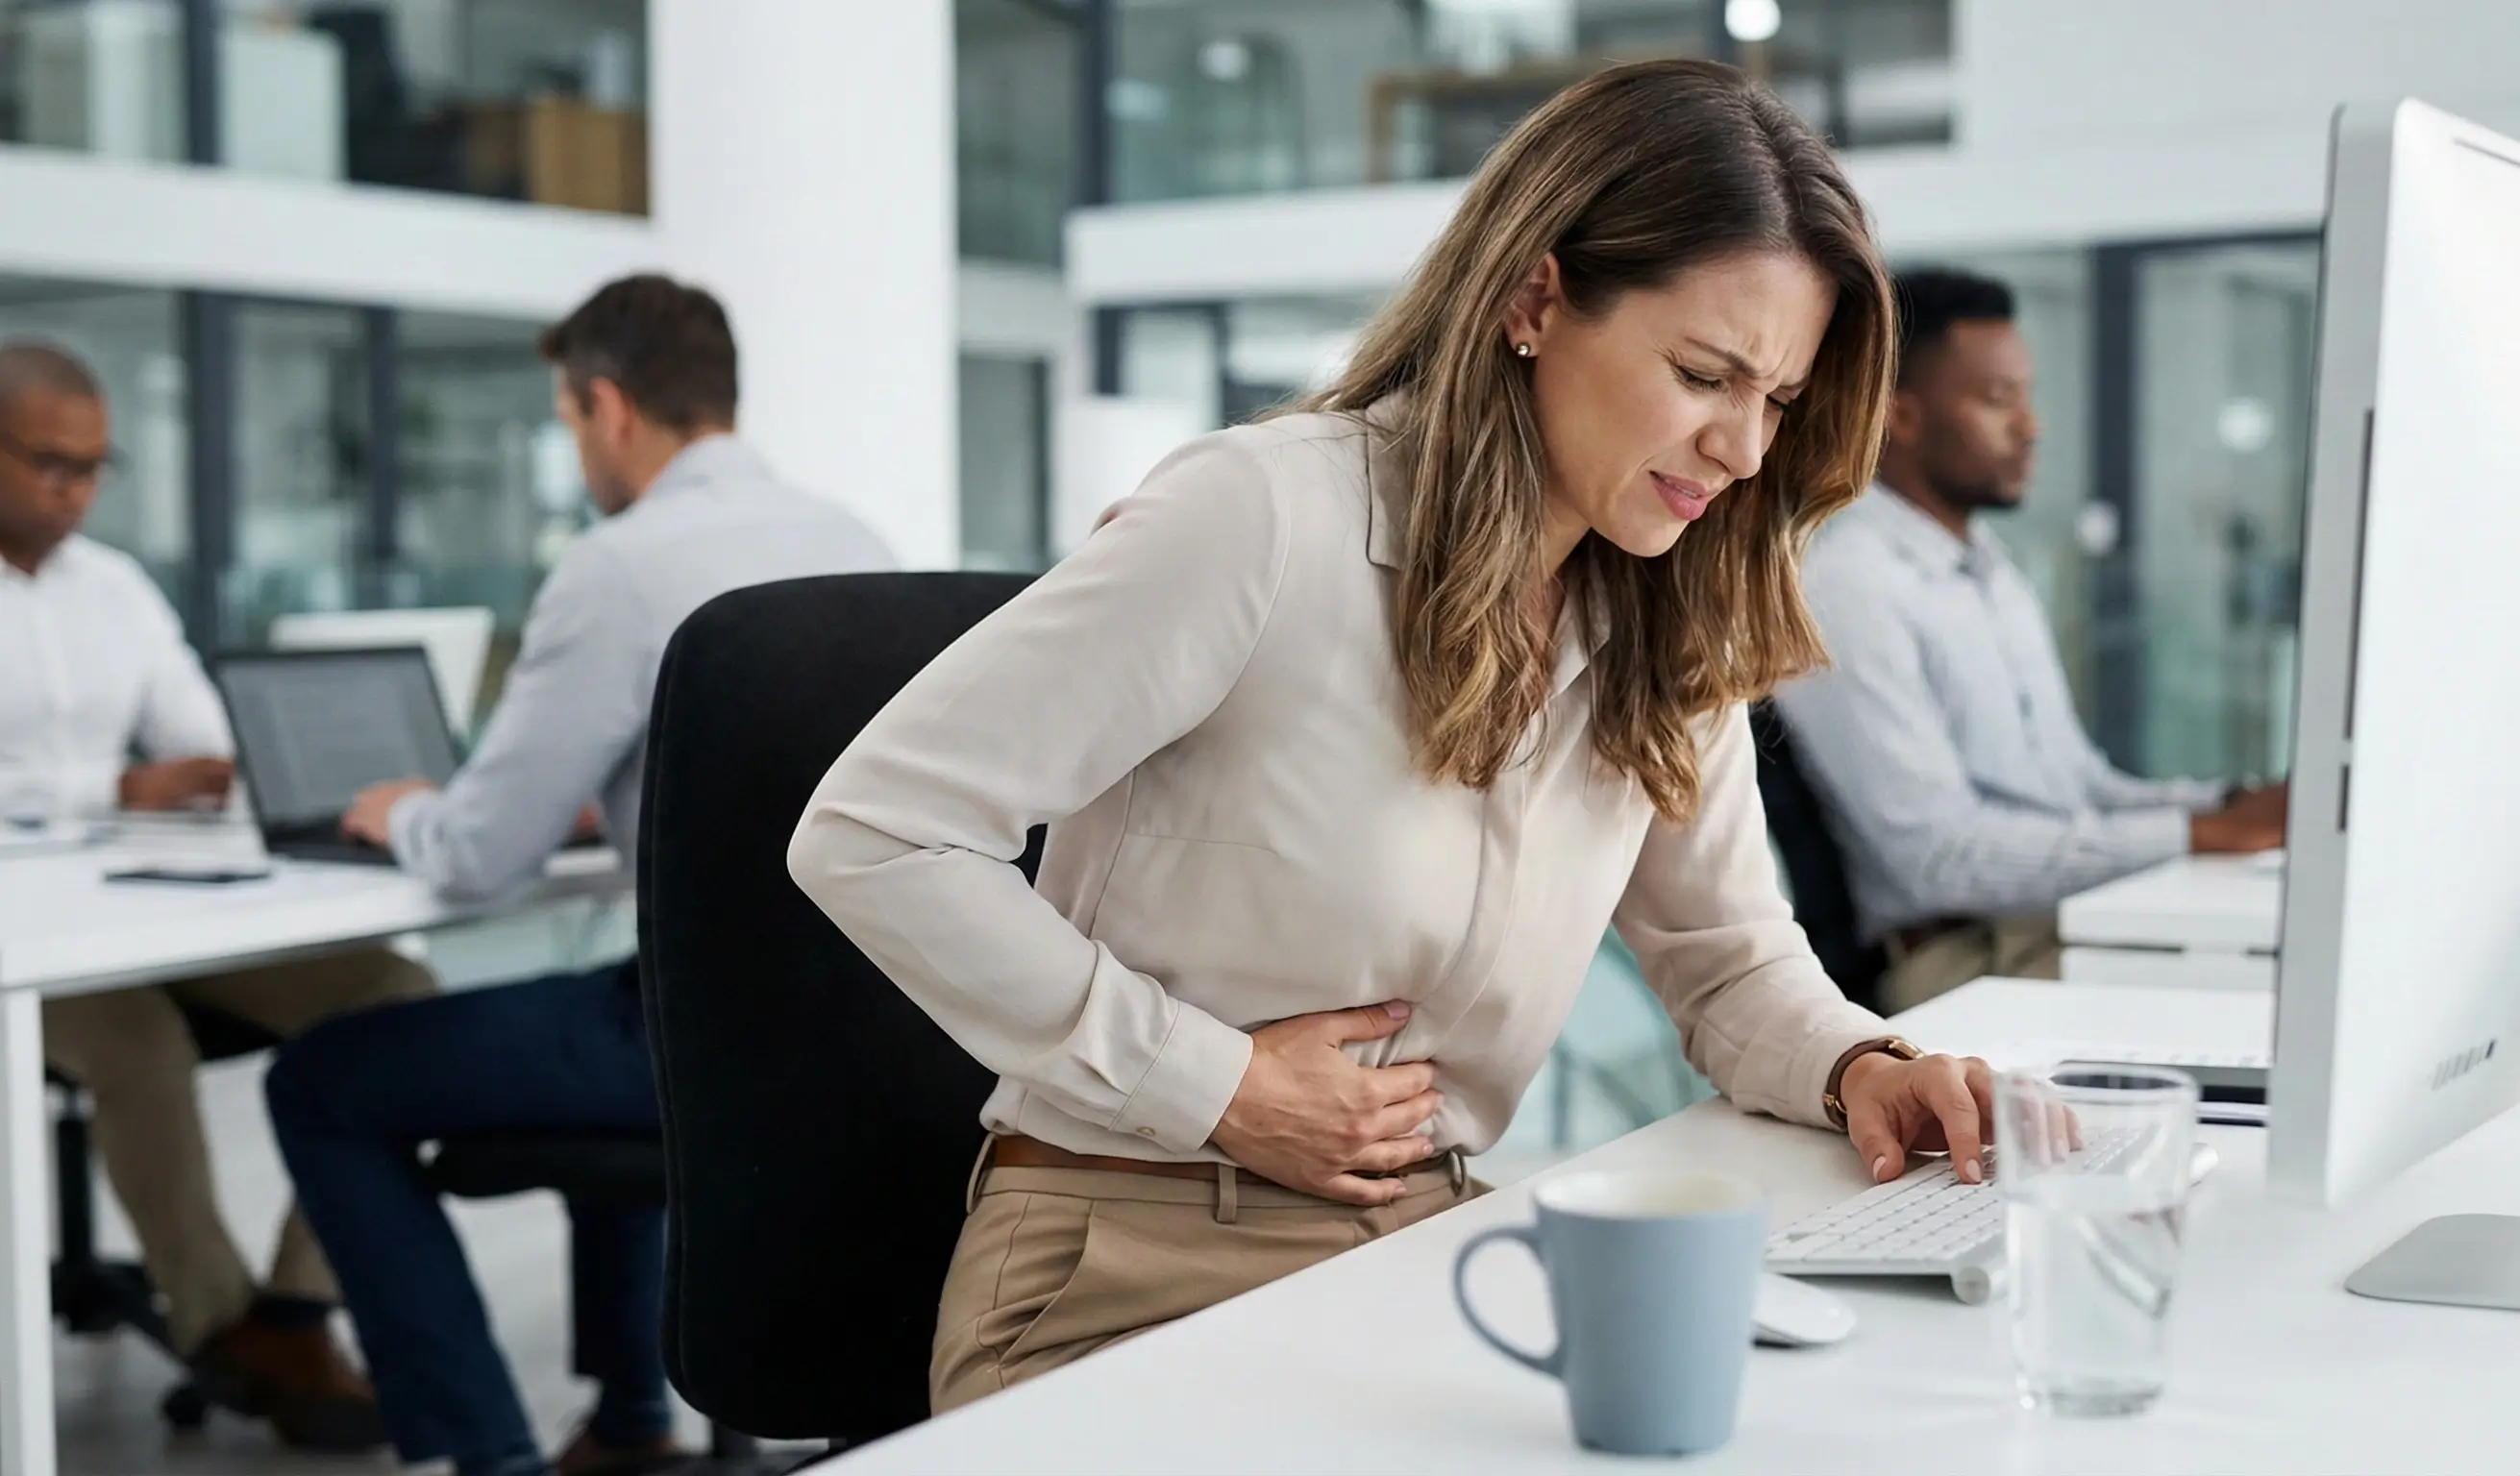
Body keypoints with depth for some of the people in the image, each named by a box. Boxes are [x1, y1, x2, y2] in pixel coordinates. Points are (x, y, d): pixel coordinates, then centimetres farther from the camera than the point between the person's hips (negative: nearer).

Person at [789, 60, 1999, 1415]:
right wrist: (1217, 1084, -14)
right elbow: (870, 837, -16)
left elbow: (1731, 961, 16)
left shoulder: (1668, 639, 5)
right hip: (1133, 1275, -6)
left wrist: (1857, 1065, -6)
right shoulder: (1270, 516, -16)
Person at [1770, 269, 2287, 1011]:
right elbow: (1940, 852, -18)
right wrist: (2199, 833, -19)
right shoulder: (1846, 583, -11)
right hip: (1967, 961, -9)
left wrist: (2240, 808, 1)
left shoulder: (1991, 570, 19)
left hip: (2084, 921, 9)